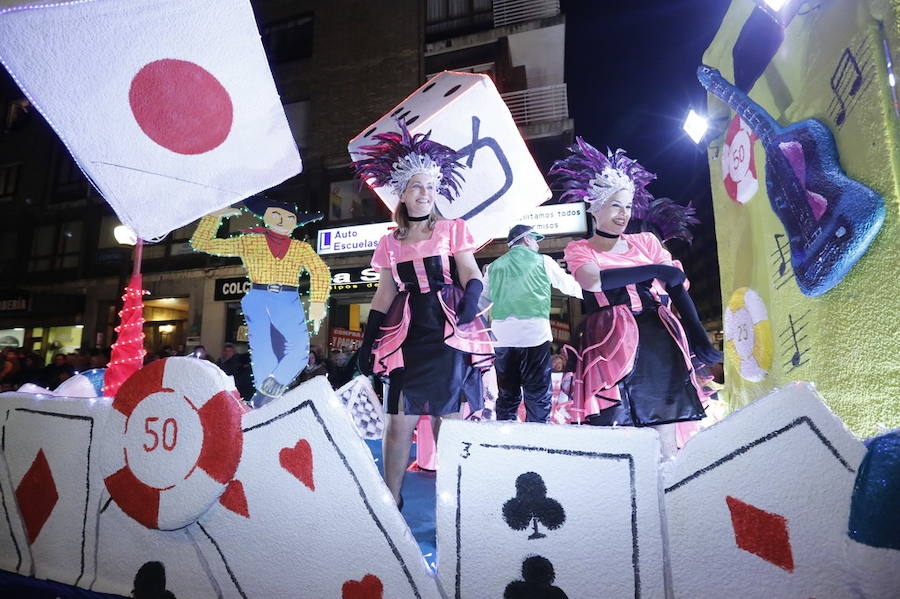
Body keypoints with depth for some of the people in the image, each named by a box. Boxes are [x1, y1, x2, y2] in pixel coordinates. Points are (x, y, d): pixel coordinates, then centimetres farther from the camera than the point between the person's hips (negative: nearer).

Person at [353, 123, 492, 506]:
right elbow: (384, 296, 14)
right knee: (400, 421, 1)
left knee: (449, 420, -1)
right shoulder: (390, 243, 14)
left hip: (450, 335, -2)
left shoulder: (453, 230, 6)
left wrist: (470, 299, -23)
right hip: (409, 337, 3)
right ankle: (391, 499, 17)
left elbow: (472, 276, -1)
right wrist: (367, 341, 9)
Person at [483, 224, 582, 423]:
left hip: (501, 335, 4)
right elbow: (569, 285, 17)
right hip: (534, 333, -4)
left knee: (507, 395, 12)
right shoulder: (542, 261, 6)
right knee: (538, 395, 2)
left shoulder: (493, 267, 15)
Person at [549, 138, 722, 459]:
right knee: (614, 422, -5)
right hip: (612, 344, -3)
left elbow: (678, 287, 9)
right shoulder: (578, 249, 7)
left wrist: (699, 338, -4)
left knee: (662, 420, 4)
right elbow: (594, 280, -15)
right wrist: (655, 270, -8)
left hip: (658, 340, 3)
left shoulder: (645, 241, 15)